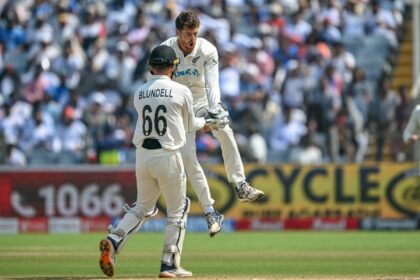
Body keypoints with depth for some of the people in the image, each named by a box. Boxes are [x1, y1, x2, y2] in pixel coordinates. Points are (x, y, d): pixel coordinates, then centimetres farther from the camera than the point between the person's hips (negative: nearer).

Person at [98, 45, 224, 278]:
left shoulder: (139, 94, 8)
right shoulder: (181, 92, -4)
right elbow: (189, 125, 10)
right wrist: (204, 123, 33)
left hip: (142, 155, 4)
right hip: (167, 156, -4)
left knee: (143, 207, 19)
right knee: (177, 211, 9)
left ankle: (113, 240, -4)